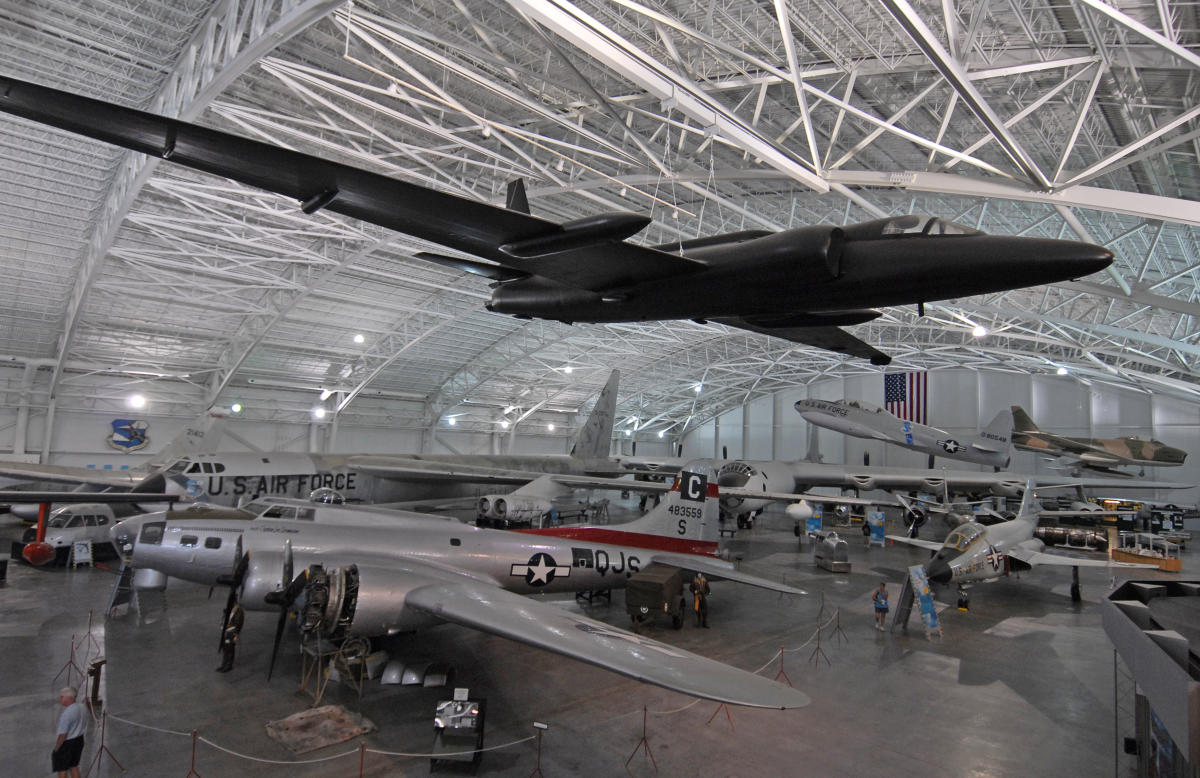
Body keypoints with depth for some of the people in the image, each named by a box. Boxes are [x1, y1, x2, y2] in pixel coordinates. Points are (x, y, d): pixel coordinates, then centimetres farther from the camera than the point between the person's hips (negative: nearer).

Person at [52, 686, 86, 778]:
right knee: (74, 766, 23)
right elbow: (84, 725, 7)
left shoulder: (67, 714, -29)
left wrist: (55, 749, -11)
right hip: (80, 740, 7)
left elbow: (62, 735, -23)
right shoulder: (82, 707, -4)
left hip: (67, 743, -7)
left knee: (61, 770, 12)